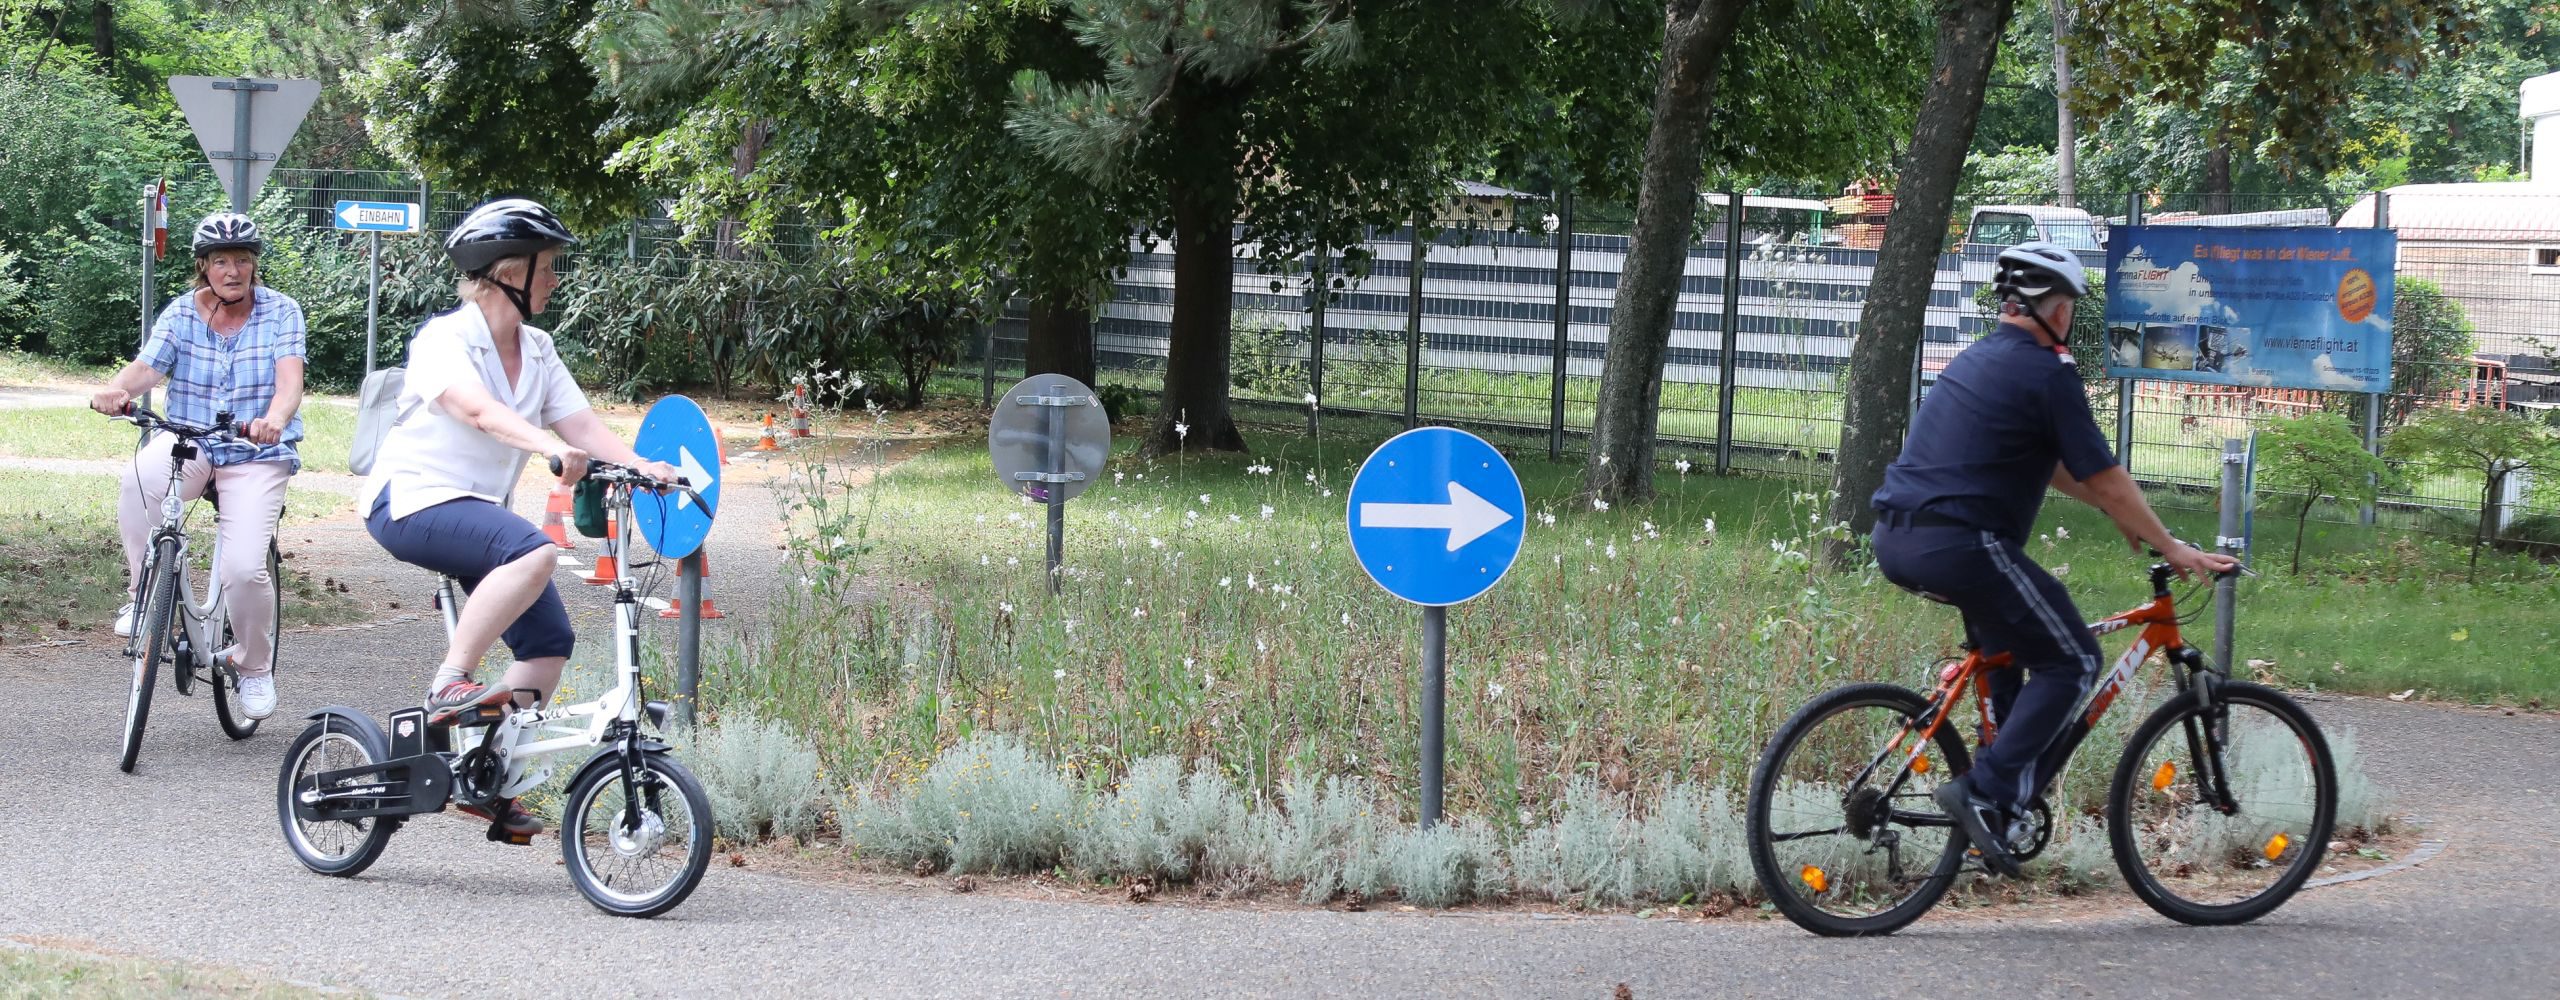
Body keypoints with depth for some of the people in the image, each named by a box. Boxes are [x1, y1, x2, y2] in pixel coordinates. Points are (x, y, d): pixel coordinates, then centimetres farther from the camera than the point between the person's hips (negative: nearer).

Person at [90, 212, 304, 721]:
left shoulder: (281, 312, -4)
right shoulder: (182, 313, 2)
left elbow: (290, 379, -19)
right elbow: (146, 366, -13)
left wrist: (276, 420, -42)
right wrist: (115, 389, -38)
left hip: (257, 455, -1)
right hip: (188, 444, 1)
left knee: (243, 569, -21)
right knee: (141, 475, -35)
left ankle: (255, 668, 8)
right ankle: (144, 594, -14)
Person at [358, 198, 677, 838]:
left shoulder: (538, 353, 10)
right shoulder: (444, 339, -13)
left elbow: (582, 425, 0)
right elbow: (479, 411, -31)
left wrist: (641, 466, -19)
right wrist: (550, 447, -48)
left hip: (475, 510, 8)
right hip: (412, 501, -8)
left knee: (549, 641, -5)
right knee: (533, 552, -34)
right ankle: (449, 685, -28)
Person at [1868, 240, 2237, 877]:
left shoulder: (1979, 359, 21)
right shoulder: (2047, 372, -6)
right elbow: (2106, 478, -4)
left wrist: (2117, 510, 37)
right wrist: (2174, 551, 6)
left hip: (1896, 539, 9)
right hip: (1957, 544, -9)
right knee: (2072, 663, 2)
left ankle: (2014, 791, 28)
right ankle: (1985, 794, -10)